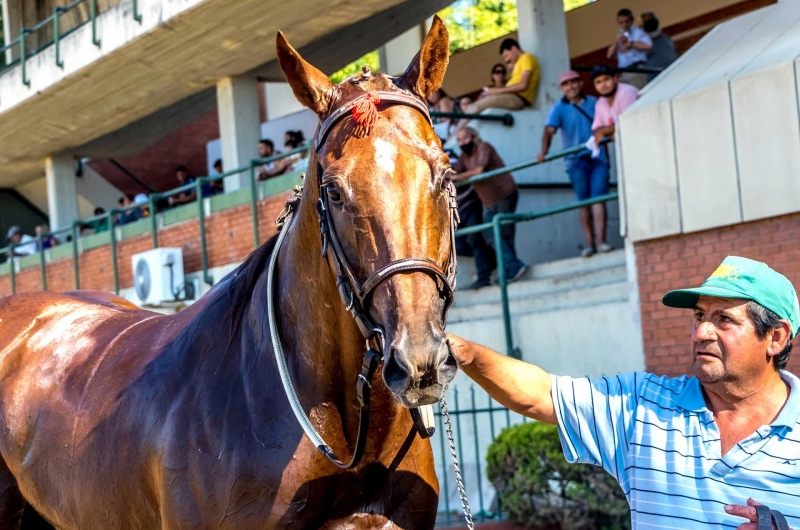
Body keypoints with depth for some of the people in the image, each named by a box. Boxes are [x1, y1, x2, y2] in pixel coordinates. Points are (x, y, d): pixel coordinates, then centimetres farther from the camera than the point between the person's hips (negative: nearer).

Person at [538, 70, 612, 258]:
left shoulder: (594, 103, 9)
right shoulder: (559, 108, 2)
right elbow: (549, 130, -13)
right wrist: (544, 150, -31)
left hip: (598, 158, 1)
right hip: (576, 160, 0)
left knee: (598, 198, -10)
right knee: (584, 202, 1)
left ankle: (601, 241, -15)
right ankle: (589, 244, 3)